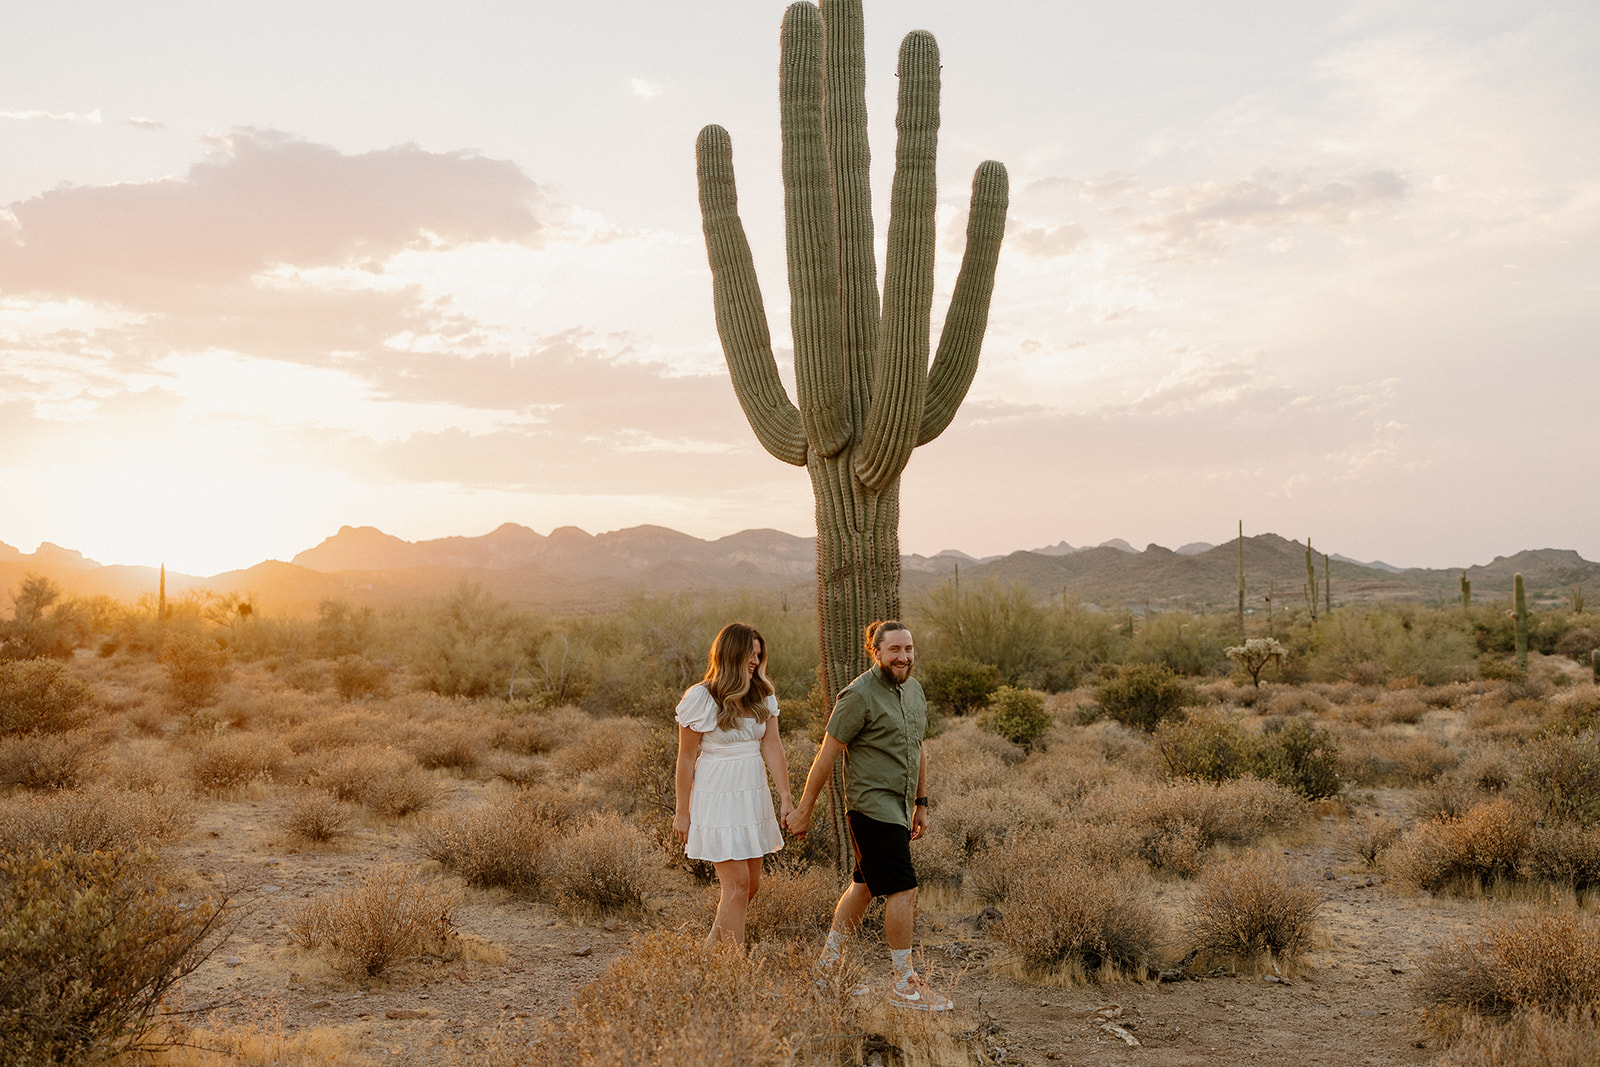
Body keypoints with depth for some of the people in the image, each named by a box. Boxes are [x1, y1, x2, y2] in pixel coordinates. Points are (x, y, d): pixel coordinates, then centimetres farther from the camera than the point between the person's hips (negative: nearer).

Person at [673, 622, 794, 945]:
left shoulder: (763, 696, 5)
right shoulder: (700, 698, -11)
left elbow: (772, 747, 1)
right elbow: (686, 758, -7)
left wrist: (786, 797, -7)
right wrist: (682, 812, -5)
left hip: (753, 796, 6)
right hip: (718, 797, -6)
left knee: (752, 883, 11)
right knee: (736, 884, -6)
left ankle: (712, 945, 31)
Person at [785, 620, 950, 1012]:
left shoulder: (914, 690, 10)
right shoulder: (859, 696, -16)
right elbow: (827, 754, -13)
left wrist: (921, 803, 21)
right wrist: (804, 810, -9)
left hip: (899, 808, 9)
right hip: (873, 806, -9)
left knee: (864, 886, 16)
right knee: (903, 889, -7)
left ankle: (827, 966, 29)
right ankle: (905, 984, 5)